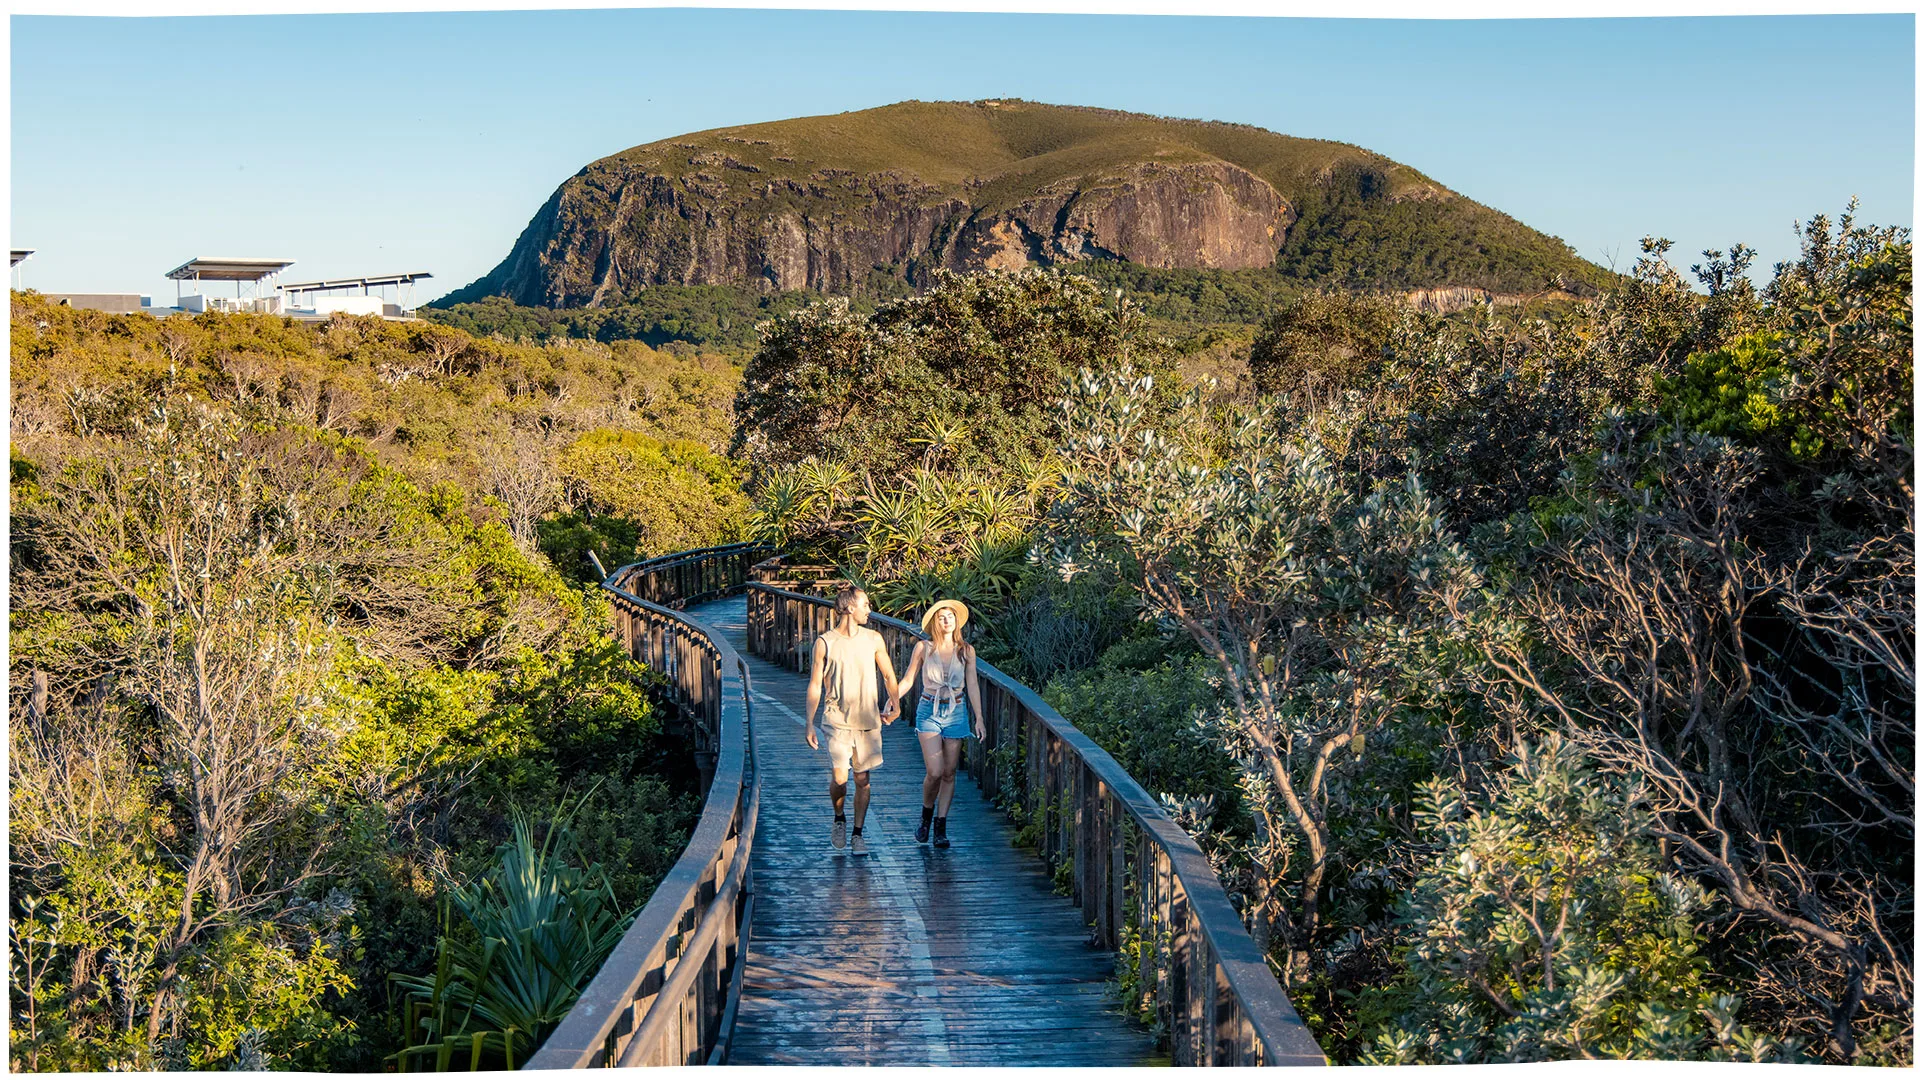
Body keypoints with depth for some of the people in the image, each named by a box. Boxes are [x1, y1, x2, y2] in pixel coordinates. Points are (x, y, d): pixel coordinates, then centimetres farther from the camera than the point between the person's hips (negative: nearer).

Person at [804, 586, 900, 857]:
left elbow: (889, 675, 17)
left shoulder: (874, 639, 6)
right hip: (837, 720, -2)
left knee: (862, 779, 4)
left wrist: (895, 703, 4)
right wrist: (809, 725, 0)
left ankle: (858, 834, 18)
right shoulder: (824, 643, -2)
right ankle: (839, 817, 21)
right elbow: (815, 685, 2)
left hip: (868, 720, 3)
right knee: (840, 778, -9)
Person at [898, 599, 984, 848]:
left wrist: (978, 718, 2)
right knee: (935, 772, -11)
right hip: (929, 711, -2)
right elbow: (908, 680, 4)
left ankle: (940, 827, 11)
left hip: (956, 712, 2)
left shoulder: (966, 650, 3)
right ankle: (926, 817, 14)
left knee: (949, 773, 3)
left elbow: (972, 686, 6)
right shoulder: (923, 647, -2)